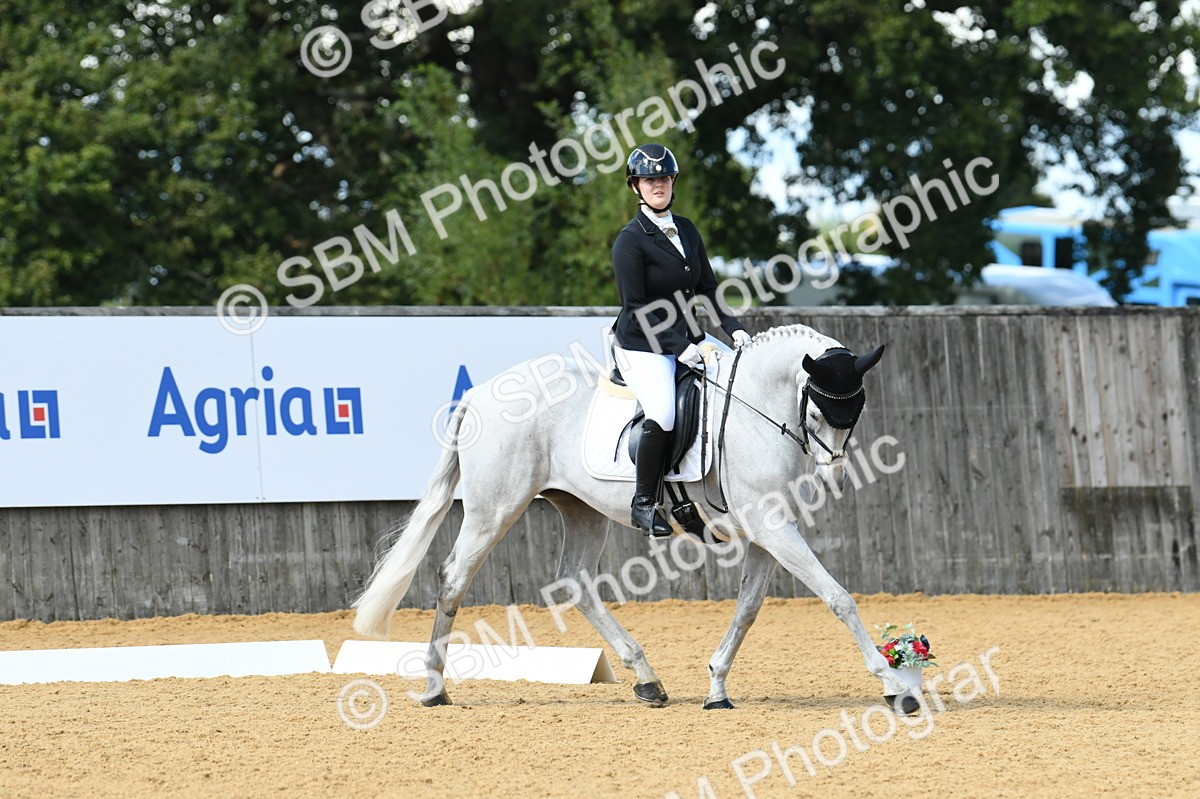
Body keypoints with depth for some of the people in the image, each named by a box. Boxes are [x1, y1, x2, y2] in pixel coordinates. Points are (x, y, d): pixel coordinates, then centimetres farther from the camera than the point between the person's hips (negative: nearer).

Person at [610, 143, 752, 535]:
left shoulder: (686, 230, 11)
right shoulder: (631, 240, -10)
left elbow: (707, 287, 14)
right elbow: (636, 307, -15)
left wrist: (734, 328, -2)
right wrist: (679, 347, -22)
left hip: (687, 337, 8)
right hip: (642, 345, -8)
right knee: (664, 413, -30)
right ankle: (643, 502, -16)